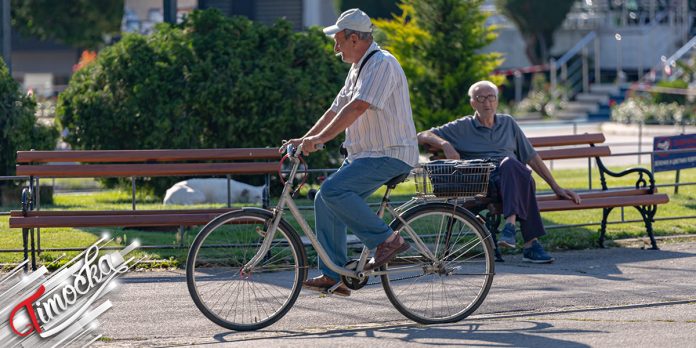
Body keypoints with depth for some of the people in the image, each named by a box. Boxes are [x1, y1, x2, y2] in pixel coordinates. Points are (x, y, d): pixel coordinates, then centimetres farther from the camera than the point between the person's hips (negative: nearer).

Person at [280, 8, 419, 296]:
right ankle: (333, 276, 7)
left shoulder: (381, 64, -16)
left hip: (390, 155, -10)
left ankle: (387, 240, -15)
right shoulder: (358, 68, 17)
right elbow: (336, 109, 20)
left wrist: (320, 138, -29)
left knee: (333, 190, -23)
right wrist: (305, 139, 12)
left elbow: (356, 108, -26)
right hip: (366, 154, 10)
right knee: (325, 200, 4)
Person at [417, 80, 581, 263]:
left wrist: (556, 187, 20)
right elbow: (422, 136, 11)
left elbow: (532, 157, 25)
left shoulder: (508, 123, 27)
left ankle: (510, 224, -50)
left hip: (512, 175, 2)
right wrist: (445, 144, -9)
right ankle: (531, 242, -46)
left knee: (508, 163, -37)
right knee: (524, 178, -36)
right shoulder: (462, 127, 18)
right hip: (482, 183, -2)